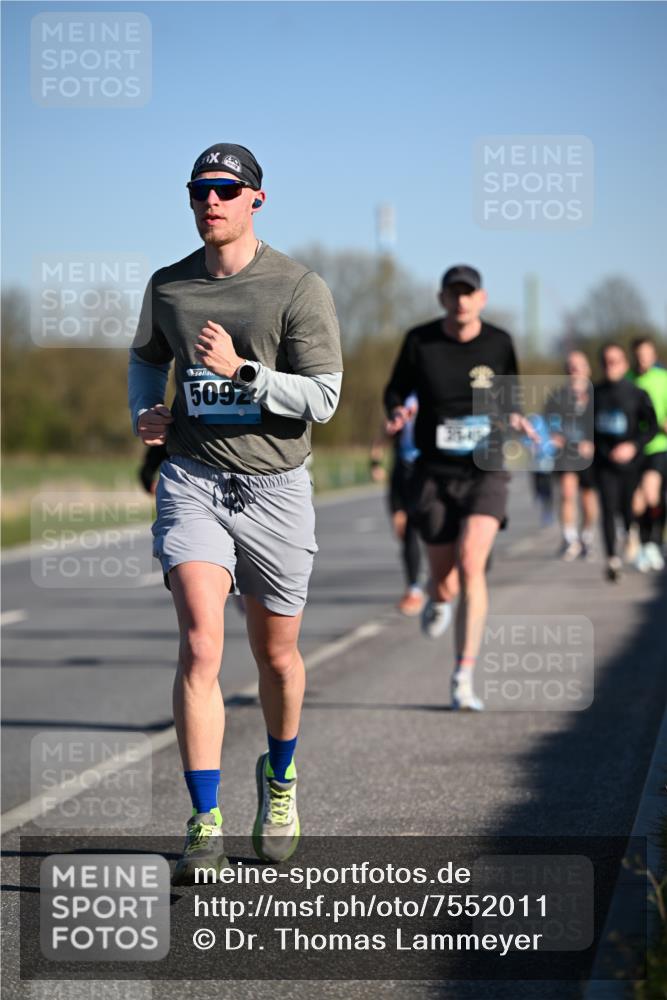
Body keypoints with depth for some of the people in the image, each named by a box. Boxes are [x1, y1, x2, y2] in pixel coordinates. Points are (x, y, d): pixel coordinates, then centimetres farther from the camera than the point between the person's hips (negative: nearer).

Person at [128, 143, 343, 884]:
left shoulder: (299, 289, -5)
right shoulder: (168, 287, 6)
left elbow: (322, 398, -10)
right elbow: (147, 357, 26)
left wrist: (241, 370, -22)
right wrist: (143, 414, 6)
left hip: (274, 488, -1)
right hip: (192, 480, 1)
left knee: (275, 654, 12)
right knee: (201, 643, -17)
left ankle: (280, 776, 41)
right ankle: (205, 824, -17)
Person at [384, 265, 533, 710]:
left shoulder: (499, 342, 0)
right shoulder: (420, 341, -3)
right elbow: (396, 390, 8)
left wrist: (514, 417, -9)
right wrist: (397, 412, -15)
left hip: (485, 471, -1)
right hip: (435, 474, 1)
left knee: (471, 564, -22)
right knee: (444, 582, 5)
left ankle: (464, 679, -18)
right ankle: (439, 600, 48)